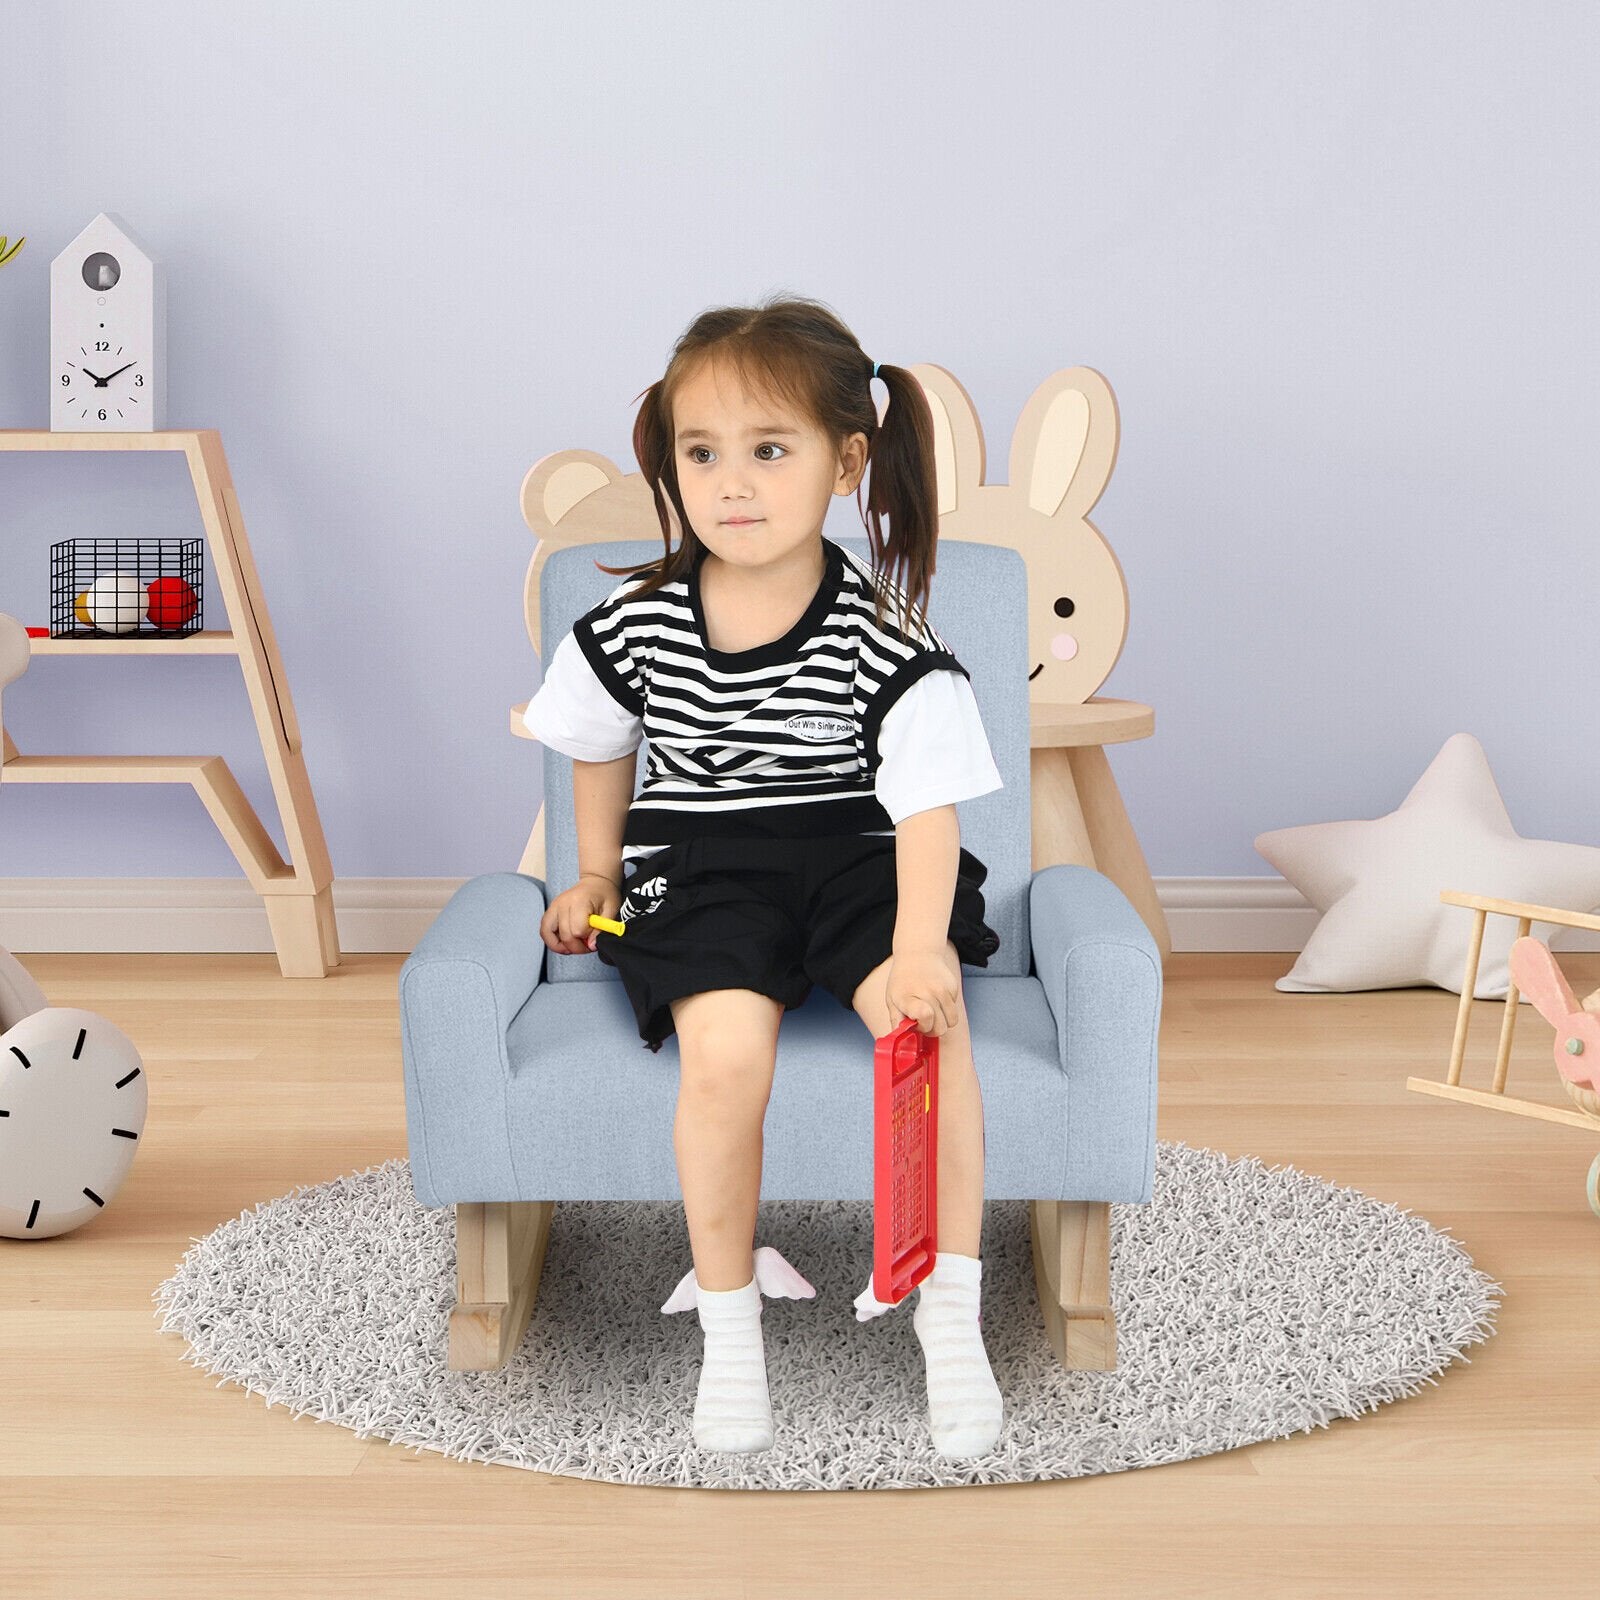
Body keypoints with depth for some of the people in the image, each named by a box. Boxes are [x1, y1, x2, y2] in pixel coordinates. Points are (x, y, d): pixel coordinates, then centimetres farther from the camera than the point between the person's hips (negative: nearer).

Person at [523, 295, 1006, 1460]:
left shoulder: (888, 646, -13)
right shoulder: (636, 624, -4)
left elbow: (928, 806, -19)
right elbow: (601, 749, 16)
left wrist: (918, 945, -34)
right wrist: (596, 881, 23)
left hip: (852, 858, -1)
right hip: (700, 868, 1)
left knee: (927, 1013, -29)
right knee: (726, 1048, -28)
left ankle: (952, 1317, -15)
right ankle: (729, 1319, -8)